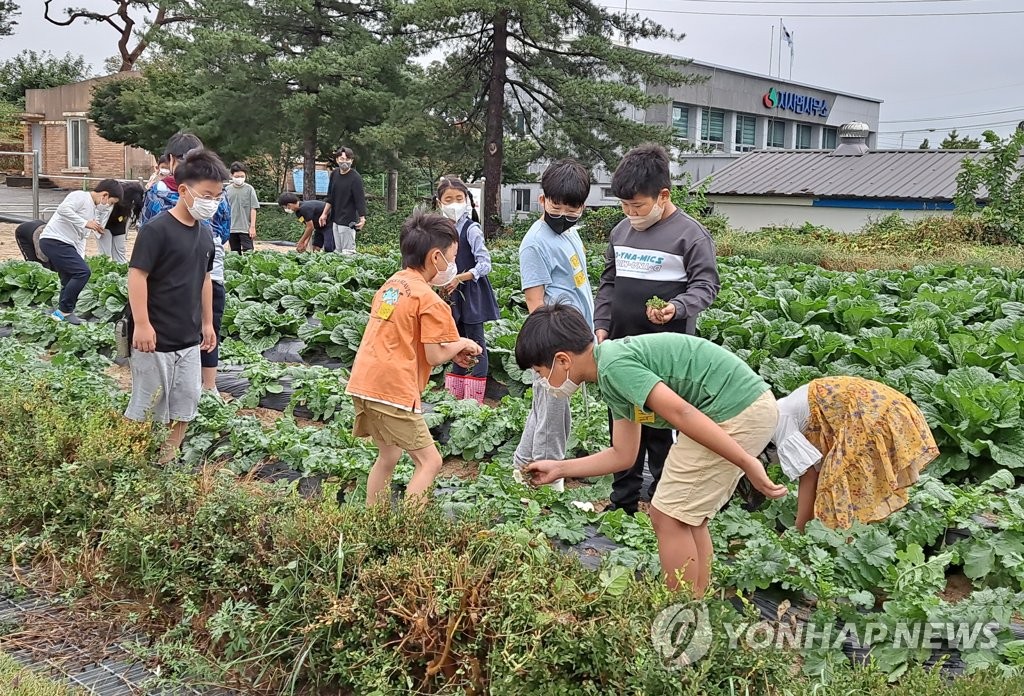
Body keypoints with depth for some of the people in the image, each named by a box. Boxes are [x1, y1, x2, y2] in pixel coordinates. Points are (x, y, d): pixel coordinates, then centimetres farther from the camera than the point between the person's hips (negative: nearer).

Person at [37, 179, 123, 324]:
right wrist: (85, 223, -23)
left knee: (70, 280, 9)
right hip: (53, 240, -10)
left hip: (65, 244, 10)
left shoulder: (94, 209, 19)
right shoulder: (80, 196, -8)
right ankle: (64, 311, -7)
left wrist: (80, 259, 12)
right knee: (83, 272, -15)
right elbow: (63, 209, -26)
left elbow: (81, 237, 21)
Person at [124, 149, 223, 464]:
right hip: (156, 338, -7)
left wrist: (207, 323, 19)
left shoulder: (205, 234, 9)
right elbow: (137, 275, -17)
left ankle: (167, 462, 24)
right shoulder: (157, 229, -15)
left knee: (185, 404, 11)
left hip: (189, 340, 7)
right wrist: (142, 324, -20)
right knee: (147, 405, 3)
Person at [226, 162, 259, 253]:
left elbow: (253, 209, -3)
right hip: (232, 228, 3)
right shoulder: (228, 190, 5)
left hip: (246, 228, -3)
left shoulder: (249, 189, -3)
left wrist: (252, 227, -7)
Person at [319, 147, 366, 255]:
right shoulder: (334, 174, 8)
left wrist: (362, 218, -22)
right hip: (336, 219, 8)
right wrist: (324, 214, 17)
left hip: (348, 221, -7)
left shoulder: (355, 178, -14)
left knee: (347, 251, -10)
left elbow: (360, 199, -15)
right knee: (337, 251, 11)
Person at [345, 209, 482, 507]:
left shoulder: (390, 285, 14)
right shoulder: (429, 299, -10)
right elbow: (434, 356, -13)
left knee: (388, 455, 23)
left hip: (363, 384, 9)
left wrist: (450, 350, 15)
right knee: (429, 461, 2)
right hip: (393, 391, -8)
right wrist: (461, 344, 7)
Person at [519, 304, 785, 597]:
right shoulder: (614, 369, 16)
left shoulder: (614, 365, -15)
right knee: (687, 517, 18)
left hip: (737, 412, -10)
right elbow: (623, 455, 22)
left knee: (668, 517, -1)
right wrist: (559, 469, 26)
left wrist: (747, 464, -20)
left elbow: (682, 414, -23)